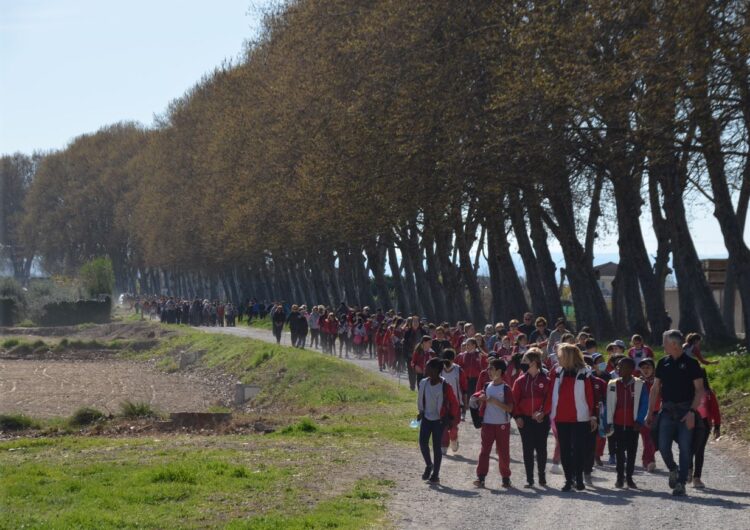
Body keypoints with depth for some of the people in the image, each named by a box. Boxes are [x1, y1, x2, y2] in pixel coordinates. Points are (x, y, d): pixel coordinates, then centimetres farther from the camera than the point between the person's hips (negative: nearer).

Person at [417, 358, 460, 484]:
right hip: (426, 418, 5)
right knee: (423, 443, -3)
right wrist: (421, 412, 15)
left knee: (436, 447, -1)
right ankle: (429, 465, 23)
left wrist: (452, 418, -7)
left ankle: (435, 475, 8)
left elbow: (454, 403, -7)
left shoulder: (445, 386, -16)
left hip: (439, 420, -4)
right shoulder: (423, 383, -1)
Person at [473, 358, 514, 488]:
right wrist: (481, 398, -3)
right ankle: (481, 477, -7)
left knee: (503, 452, 5)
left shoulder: (505, 388, -7)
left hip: (502, 424, -4)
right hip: (488, 423, 4)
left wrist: (495, 401, -20)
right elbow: (478, 398, 19)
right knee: (484, 450, -3)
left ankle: (506, 477, 17)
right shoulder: (487, 386, 7)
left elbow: (509, 408, -12)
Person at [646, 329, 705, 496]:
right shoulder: (663, 363, 9)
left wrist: (692, 411, -16)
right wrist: (650, 412, 9)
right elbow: (655, 388, 14)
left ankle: (680, 483, 5)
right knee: (663, 446, -4)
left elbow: (699, 390, -5)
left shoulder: (691, 363, -3)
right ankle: (673, 469, 24)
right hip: (667, 410, 3)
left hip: (685, 411, -3)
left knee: (685, 448, -3)